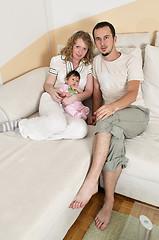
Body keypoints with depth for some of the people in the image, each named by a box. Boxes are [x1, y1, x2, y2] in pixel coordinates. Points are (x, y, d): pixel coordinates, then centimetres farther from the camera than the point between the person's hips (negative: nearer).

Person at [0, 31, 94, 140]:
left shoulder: (89, 65, 7)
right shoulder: (57, 60, 6)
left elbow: (89, 91, 5)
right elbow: (48, 84, 11)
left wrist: (75, 97, -15)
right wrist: (52, 90, -14)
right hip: (52, 100, -2)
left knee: (81, 130, -34)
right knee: (58, 123, -39)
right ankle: (21, 124, -16)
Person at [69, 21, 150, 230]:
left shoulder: (131, 62, -2)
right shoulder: (97, 61, 14)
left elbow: (132, 94, -18)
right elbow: (97, 91, 15)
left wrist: (113, 106, -40)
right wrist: (95, 113, -3)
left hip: (136, 114, -3)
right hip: (113, 118, 3)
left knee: (108, 119, -37)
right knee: (114, 137, -32)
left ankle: (91, 181, -35)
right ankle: (109, 202, -21)